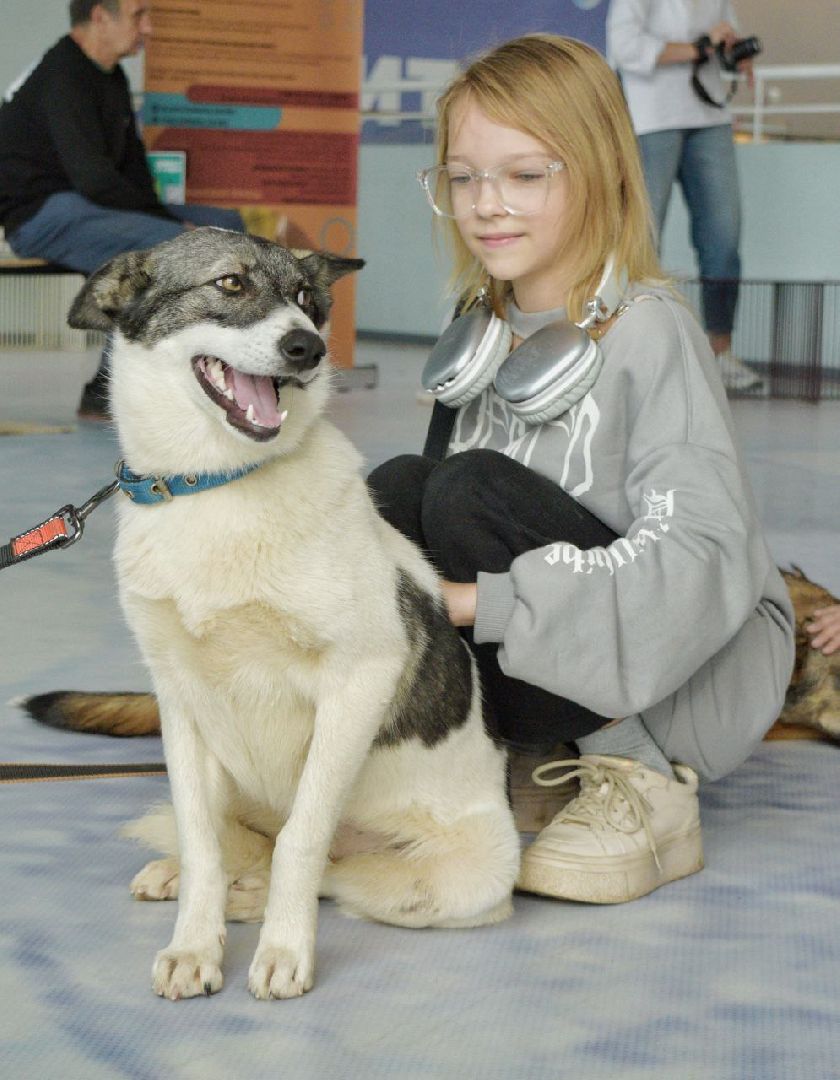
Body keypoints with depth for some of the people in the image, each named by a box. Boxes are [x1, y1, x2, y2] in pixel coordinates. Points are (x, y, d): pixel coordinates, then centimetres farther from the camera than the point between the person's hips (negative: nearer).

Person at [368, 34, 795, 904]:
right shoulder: (480, 331, 4)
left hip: (703, 678, -5)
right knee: (398, 485, -15)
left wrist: (486, 599, -31)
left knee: (472, 491, -25)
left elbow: (705, 561, -28)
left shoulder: (648, 332, -16)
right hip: (533, 671, 6)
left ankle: (644, 788, -15)